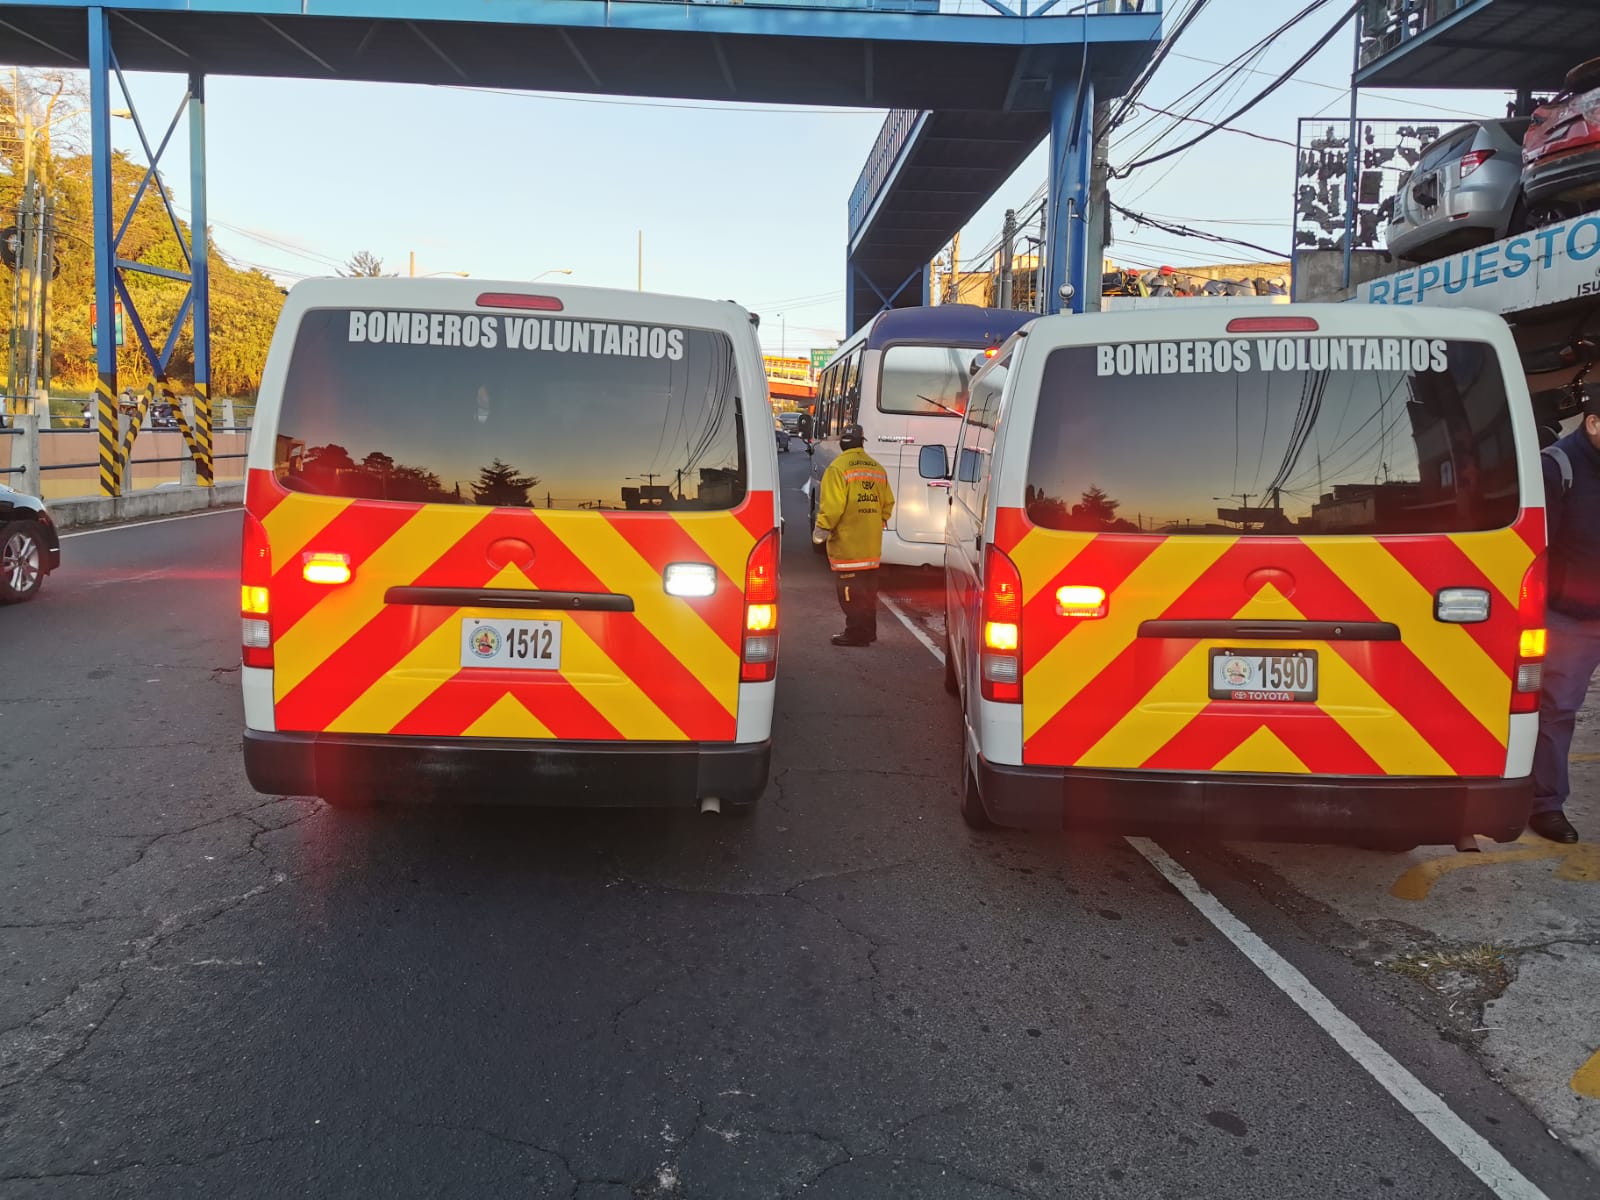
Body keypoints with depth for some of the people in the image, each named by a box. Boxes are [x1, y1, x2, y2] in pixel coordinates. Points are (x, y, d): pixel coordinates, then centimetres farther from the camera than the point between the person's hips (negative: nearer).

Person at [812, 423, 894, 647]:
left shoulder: (838, 468, -11)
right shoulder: (877, 468, 10)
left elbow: (832, 505, -18)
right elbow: (888, 503, 14)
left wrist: (822, 528, -9)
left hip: (847, 544, -7)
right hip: (872, 544, 7)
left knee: (850, 590, -3)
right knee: (868, 588, 15)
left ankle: (856, 632, -2)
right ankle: (868, 630, 23)